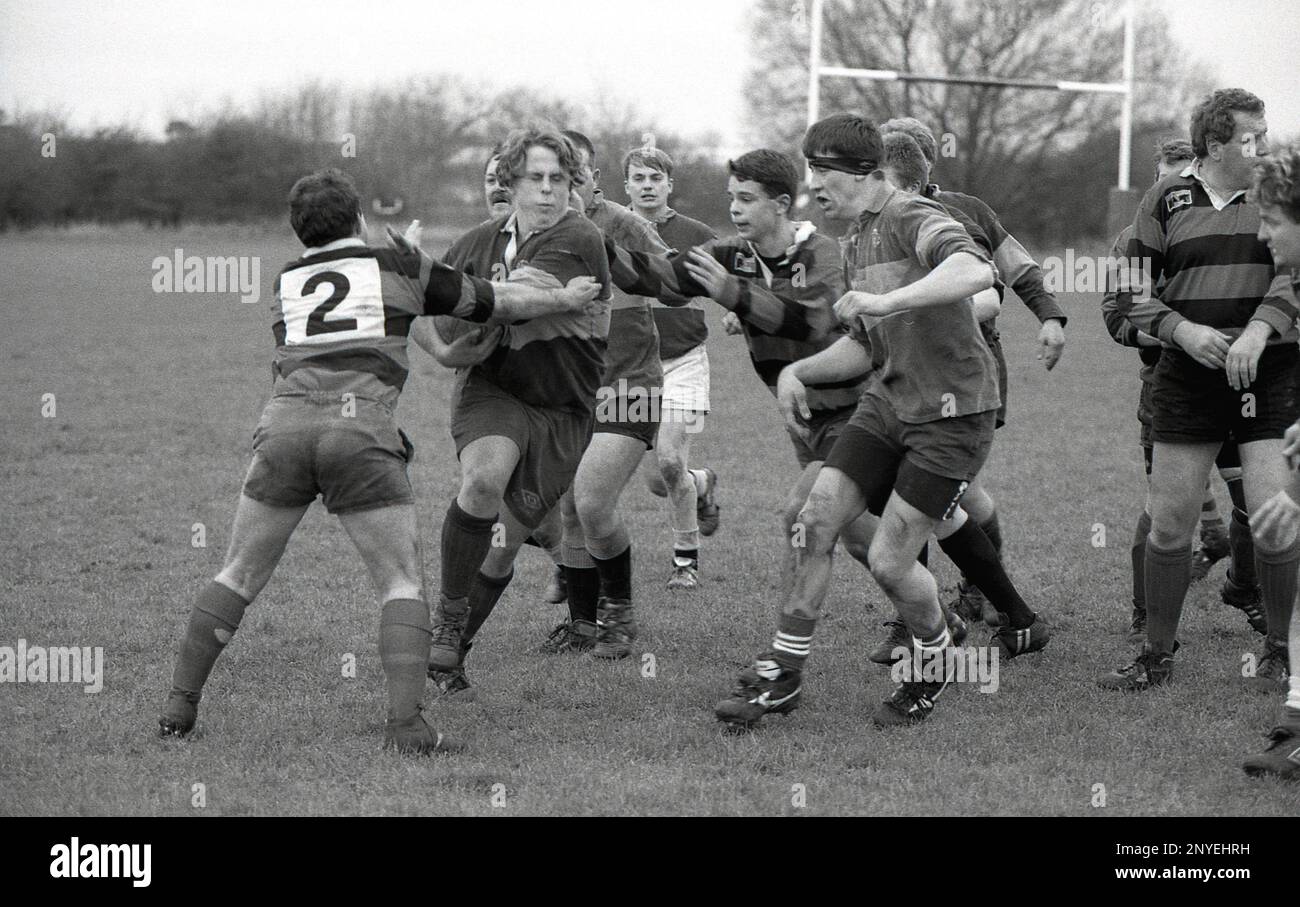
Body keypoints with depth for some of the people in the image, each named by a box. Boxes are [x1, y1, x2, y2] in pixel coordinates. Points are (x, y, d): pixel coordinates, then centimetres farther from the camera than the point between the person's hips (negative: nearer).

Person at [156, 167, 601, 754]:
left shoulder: (286, 283, 25)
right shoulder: (400, 268, 17)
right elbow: (497, 303, 24)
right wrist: (567, 299, 41)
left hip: (284, 422, 3)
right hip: (362, 430, -3)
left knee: (239, 575, 17)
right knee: (402, 584, 6)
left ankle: (179, 708, 16)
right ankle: (406, 725, -9)